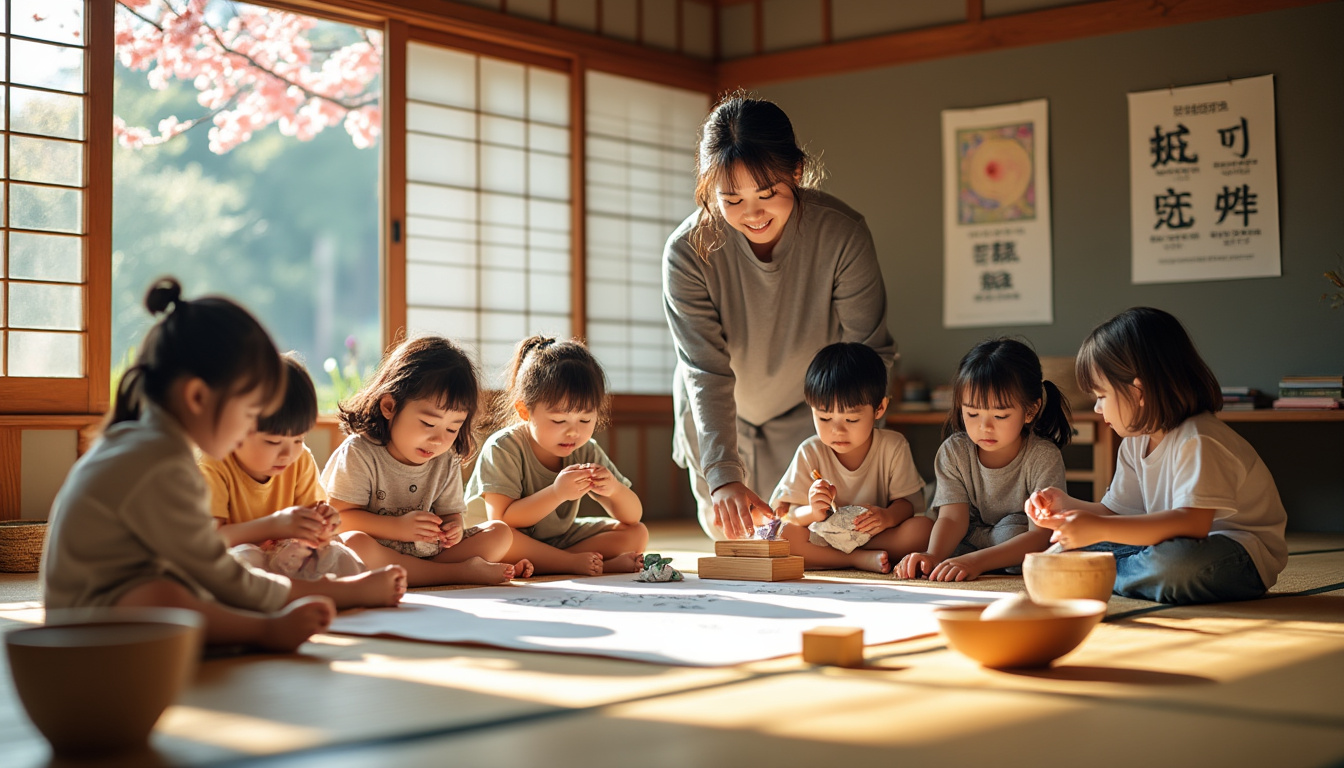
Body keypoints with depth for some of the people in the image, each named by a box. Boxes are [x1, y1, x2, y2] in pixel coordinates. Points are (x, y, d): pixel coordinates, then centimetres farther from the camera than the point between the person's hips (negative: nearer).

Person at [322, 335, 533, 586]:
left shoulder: (447, 462, 5)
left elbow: (450, 514, 10)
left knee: (500, 533, -2)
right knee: (353, 543, -40)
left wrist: (453, 528, -16)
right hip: (377, 553, -5)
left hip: (429, 552, 5)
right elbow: (338, 517, -16)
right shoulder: (359, 454, -12)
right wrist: (399, 527, -25)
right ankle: (457, 572, -31)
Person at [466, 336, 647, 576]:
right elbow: (502, 521, -28)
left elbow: (633, 517, -2)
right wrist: (556, 493, -37)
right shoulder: (502, 448, -20)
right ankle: (574, 563, -27)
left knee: (637, 533, -4)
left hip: (560, 540, 6)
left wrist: (615, 489, -26)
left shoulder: (586, 452, -4)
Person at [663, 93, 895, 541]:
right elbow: (706, 373, -32)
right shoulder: (688, 252, -29)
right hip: (718, 421, 1)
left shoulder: (843, 234, -29)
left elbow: (870, 353, -20)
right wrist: (723, 475, -45)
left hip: (808, 413, 0)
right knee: (727, 532, 15)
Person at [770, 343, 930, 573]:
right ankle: (860, 559, -25)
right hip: (822, 539, -1)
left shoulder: (893, 447, -4)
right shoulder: (810, 453, -6)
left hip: (875, 535, 1)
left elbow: (908, 502, -5)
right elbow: (785, 513, -6)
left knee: (924, 528, -27)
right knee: (783, 534, -29)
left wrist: (888, 516, -28)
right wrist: (812, 513, -30)